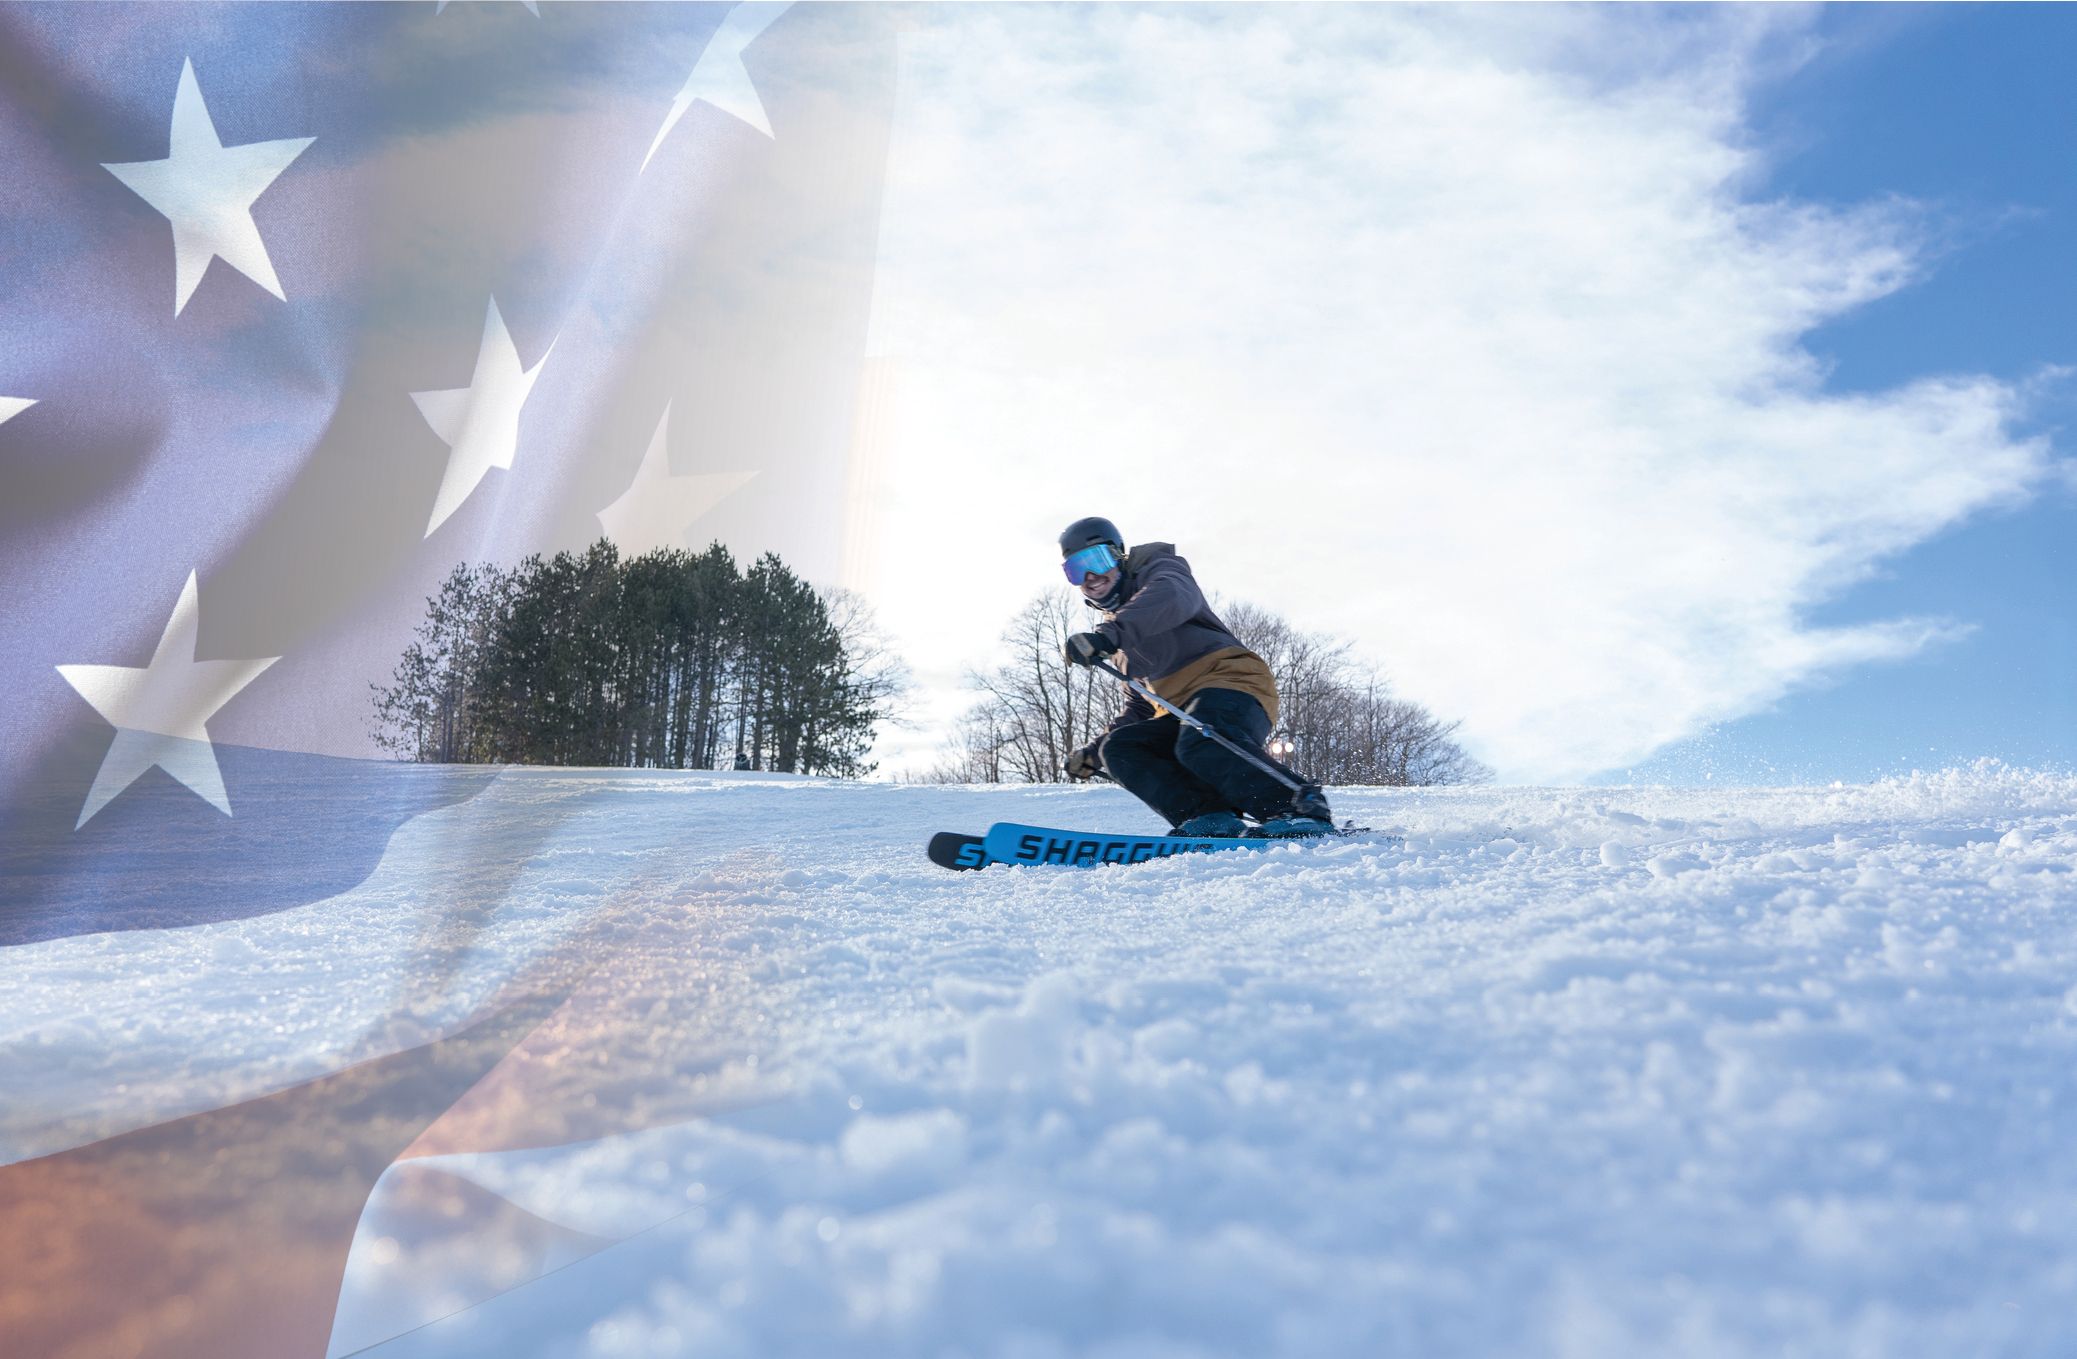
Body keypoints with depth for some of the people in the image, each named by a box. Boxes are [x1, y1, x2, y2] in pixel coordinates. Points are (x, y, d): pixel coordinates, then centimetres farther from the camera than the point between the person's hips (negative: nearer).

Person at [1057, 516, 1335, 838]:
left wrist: (1109, 634, -35)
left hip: (1232, 679, -8)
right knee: (1118, 747, -11)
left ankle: (1303, 810, -40)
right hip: (1183, 713, 8)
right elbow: (1139, 708, 37)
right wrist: (1094, 752, 26)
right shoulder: (1122, 645, 30)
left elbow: (1175, 597, -20)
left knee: (1202, 742, -37)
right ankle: (1208, 814, -29)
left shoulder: (1158, 568, 7)